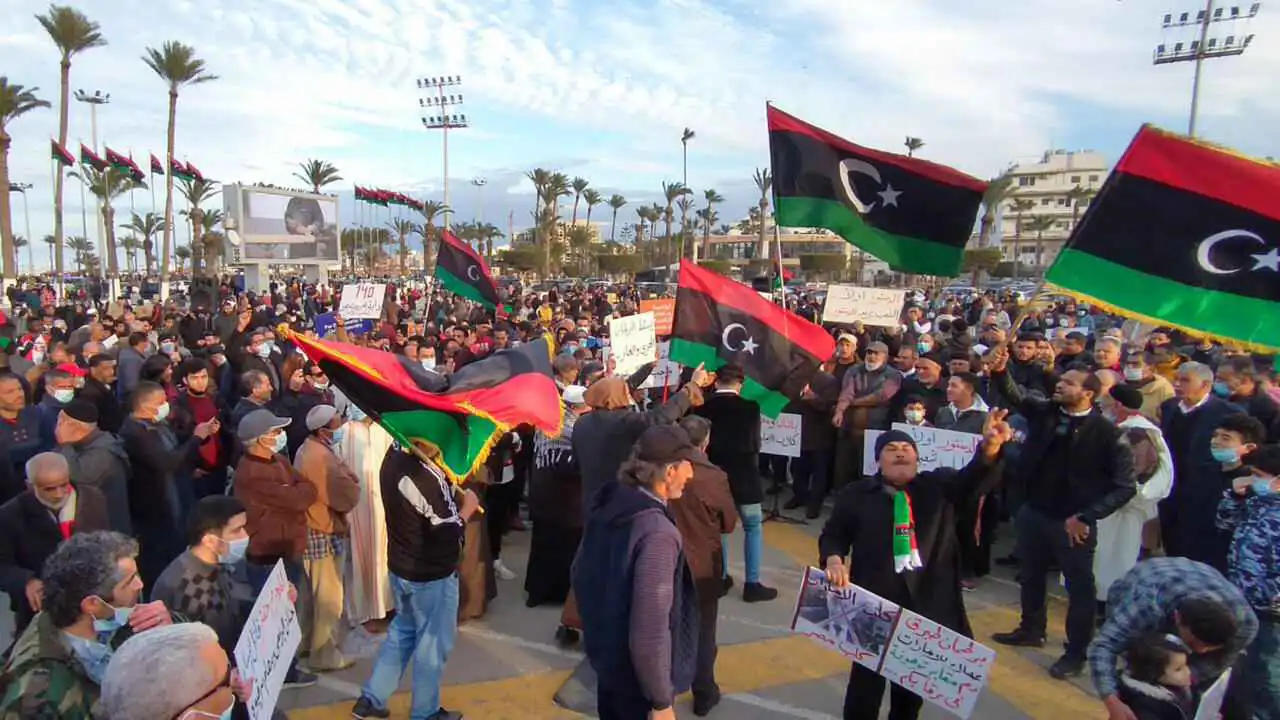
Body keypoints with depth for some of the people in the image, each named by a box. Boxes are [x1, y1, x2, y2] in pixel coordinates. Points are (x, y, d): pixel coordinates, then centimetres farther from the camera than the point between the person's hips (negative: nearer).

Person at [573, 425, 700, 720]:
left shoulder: (609, 502, -6)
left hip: (605, 653, 7)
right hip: (635, 675, -7)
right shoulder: (658, 533, -32)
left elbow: (581, 574, 7)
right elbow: (649, 633, -31)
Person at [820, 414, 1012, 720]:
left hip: (928, 602, 2)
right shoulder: (856, 495, 2)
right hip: (875, 602, -2)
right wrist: (833, 558, -17)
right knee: (866, 679, 4)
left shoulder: (940, 486, 4)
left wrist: (990, 448, -34)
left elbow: (977, 478, -12)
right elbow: (833, 534, 7)